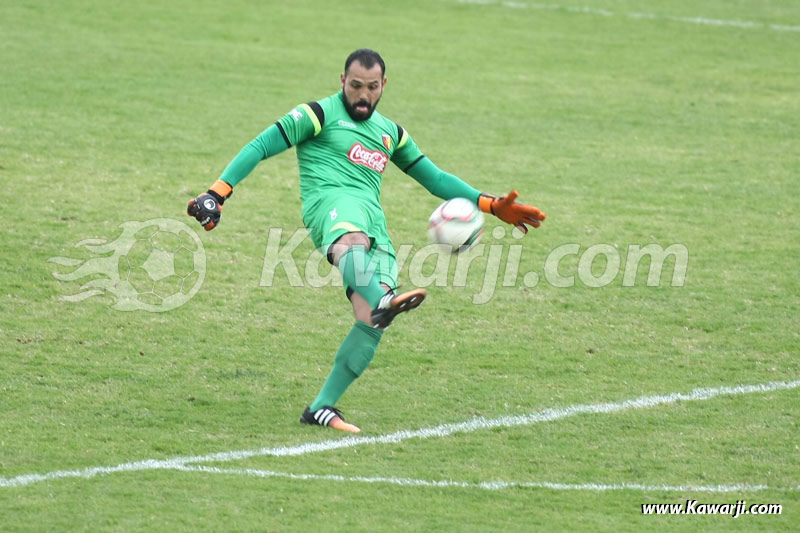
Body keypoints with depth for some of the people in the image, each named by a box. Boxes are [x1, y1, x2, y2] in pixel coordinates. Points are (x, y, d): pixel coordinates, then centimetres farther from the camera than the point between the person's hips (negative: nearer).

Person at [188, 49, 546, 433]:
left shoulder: (390, 133, 30)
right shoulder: (320, 114, 12)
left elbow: (433, 177, 36)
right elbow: (261, 147, 6)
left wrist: (491, 206, 29)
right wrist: (218, 193, -6)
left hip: (373, 221, 6)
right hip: (331, 200, -6)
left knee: (372, 322, -15)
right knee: (352, 240, -44)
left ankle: (322, 408, -6)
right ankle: (383, 299, -77)